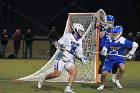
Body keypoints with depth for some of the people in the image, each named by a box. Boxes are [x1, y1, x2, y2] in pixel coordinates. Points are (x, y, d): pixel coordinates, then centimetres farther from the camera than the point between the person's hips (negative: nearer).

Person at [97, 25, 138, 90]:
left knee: (122, 68, -32)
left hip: (119, 58, -2)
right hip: (110, 58, 2)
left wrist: (130, 54, -4)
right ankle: (102, 85, 21)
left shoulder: (123, 41, -14)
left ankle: (117, 81, -7)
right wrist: (104, 51, -20)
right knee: (104, 73, -9)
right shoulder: (110, 40, -5)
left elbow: (135, 45, -9)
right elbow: (105, 47, 3)